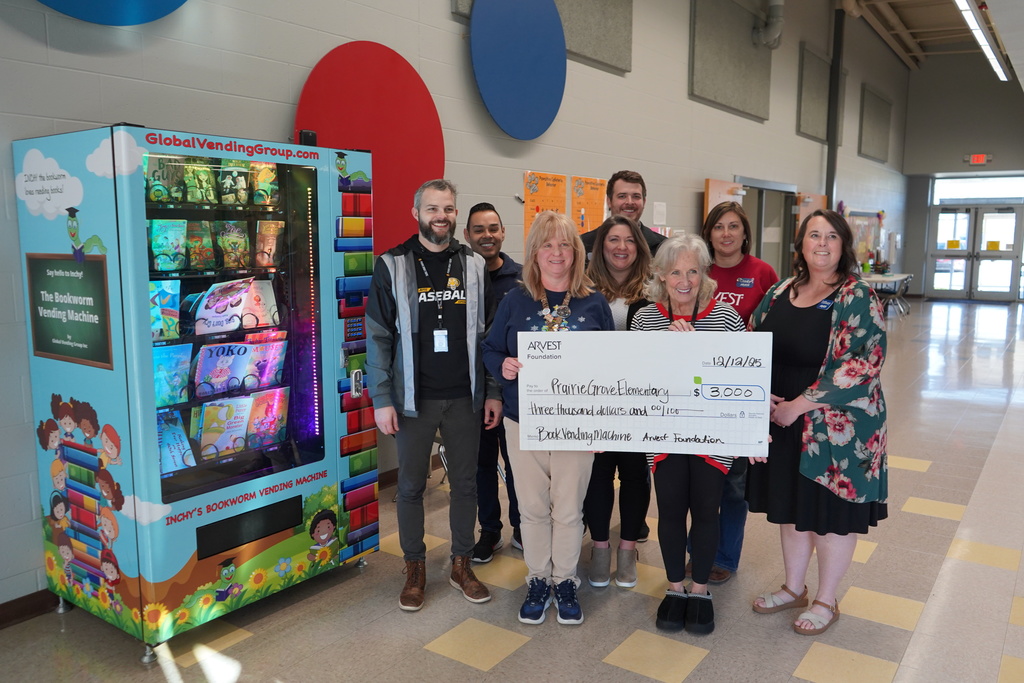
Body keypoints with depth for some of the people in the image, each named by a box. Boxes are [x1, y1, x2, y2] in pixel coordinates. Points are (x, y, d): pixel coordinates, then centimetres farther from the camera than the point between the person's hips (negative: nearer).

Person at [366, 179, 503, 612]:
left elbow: (488, 333, 6)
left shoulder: (474, 265, 5)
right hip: (414, 398, -2)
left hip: (465, 398, 2)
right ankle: (415, 568, 26)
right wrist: (381, 399, -9)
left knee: (466, 482, 11)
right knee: (411, 485, 9)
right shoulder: (392, 266, -2)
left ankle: (462, 564, 28)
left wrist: (493, 392, 1)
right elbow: (378, 337, -4)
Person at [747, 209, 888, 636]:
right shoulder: (780, 293, 6)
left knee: (830, 513, 8)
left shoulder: (857, 298, -11)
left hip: (836, 426, -5)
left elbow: (863, 364, -20)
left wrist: (799, 405, -20)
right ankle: (793, 588, 37)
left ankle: (825, 601, 28)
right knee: (790, 506, 17)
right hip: (782, 422, 6)